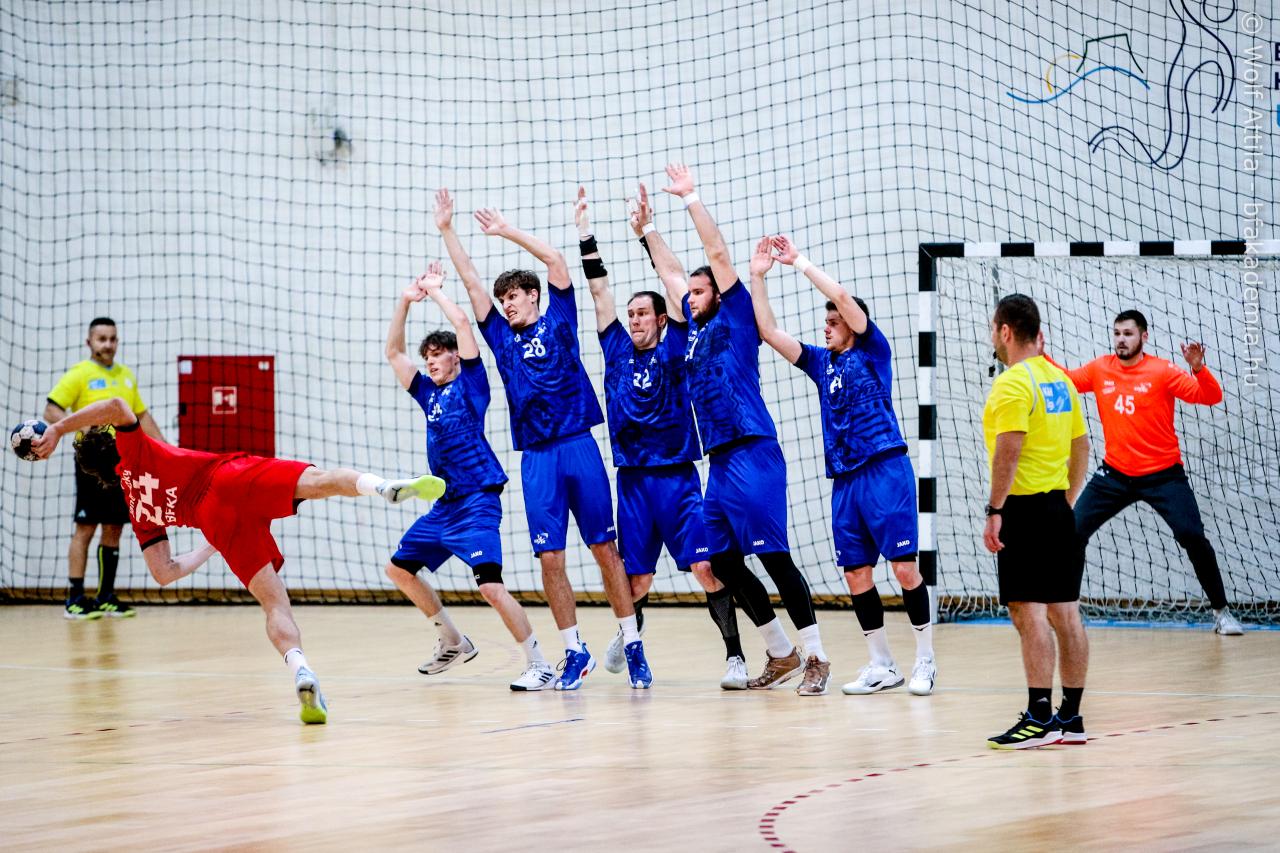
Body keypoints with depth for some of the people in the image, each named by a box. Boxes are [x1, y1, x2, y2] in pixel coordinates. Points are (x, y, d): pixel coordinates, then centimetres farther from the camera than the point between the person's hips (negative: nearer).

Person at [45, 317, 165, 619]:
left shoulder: (126, 376, 16)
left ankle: (106, 597, 14)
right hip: (94, 461, -6)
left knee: (114, 529, 8)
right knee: (85, 528, -6)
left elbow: (142, 416, 23)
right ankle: (75, 600, -4)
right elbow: (51, 413, -9)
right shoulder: (78, 375, -4)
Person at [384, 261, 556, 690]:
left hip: (477, 501, -9)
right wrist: (405, 301, 11)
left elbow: (462, 323, -11)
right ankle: (453, 642, 27)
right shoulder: (429, 393, 16)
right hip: (444, 505, 9)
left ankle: (539, 665, -14)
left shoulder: (470, 382, -2)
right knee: (400, 568, 16)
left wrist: (435, 291, 2)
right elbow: (393, 352, 19)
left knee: (490, 586, -20)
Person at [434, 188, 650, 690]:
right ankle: (574, 652, 7)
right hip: (537, 459, 3)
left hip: (578, 447, -3)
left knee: (605, 550, -1)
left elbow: (555, 261, 0)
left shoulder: (558, 322, 8)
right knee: (550, 559, -2)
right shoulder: (502, 338, 15)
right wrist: (446, 231, 10)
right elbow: (472, 283, 13)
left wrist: (507, 232, 2)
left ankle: (633, 647, 3)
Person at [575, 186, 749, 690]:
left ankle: (735, 654, -10)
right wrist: (584, 231, 5)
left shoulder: (674, 349, 1)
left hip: (677, 477, -3)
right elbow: (599, 289, 8)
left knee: (707, 567, -12)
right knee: (637, 578, 7)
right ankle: (629, 634, 36)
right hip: (632, 478, 3)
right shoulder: (617, 349, 9)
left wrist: (645, 232, -9)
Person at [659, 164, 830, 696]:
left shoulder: (736, 319, 0)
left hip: (752, 455, -8)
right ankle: (781, 655, 18)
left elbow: (718, 253, -4)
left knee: (774, 557, -10)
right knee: (724, 564, 8)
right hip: (718, 462, 8)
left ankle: (815, 658, -7)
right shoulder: (696, 328, 18)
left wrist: (690, 199, 0)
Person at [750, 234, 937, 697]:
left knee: (903, 567, -8)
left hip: (885, 470, -6)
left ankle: (925, 659, 0)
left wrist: (799, 261, -4)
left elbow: (842, 296, -11)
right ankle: (882, 666, 13)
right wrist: (759, 275, 8)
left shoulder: (873, 351, 2)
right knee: (856, 573, 4)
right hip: (844, 479, 6)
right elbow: (769, 332, 15)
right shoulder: (822, 362, 17)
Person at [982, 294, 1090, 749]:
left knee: (1028, 612, -10)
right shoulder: (1060, 380, 14)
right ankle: (1071, 717, 12)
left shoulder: (1013, 383, -13)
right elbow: (1081, 446, 18)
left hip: (1024, 508, -9)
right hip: (1058, 507, 9)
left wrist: (994, 511, -20)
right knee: (1064, 612, 9)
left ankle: (1039, 718, -13)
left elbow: (1008, 451, -21)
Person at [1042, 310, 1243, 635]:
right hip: (1115, 474, 4)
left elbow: (1210, 397, -20)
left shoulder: (1162, 371, -12)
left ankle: (1221, 611, 0)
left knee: (1192, 536, -14)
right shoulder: (1100, 369, 1)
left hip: (1162, 474, -4)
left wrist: (1198, 368, -39)